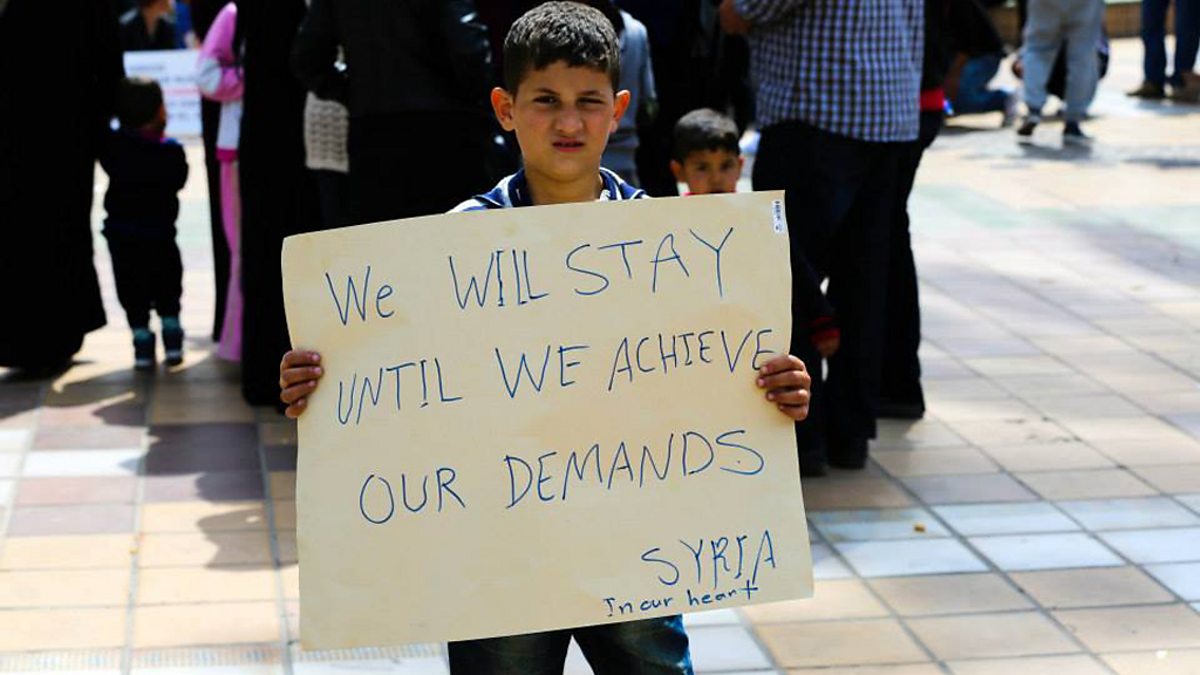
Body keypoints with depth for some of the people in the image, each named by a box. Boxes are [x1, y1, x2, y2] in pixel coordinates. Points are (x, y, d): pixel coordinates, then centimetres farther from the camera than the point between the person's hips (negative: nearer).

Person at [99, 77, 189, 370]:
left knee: (132, 293, 7)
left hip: (121, 235, 1)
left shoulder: (113, 146, -7)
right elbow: (179, 181, -1)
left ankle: (143, 345, 3)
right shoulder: (170, 151, -11)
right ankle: (172, 342, 14)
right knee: (167, 291, 16)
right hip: (159, 235, -1)